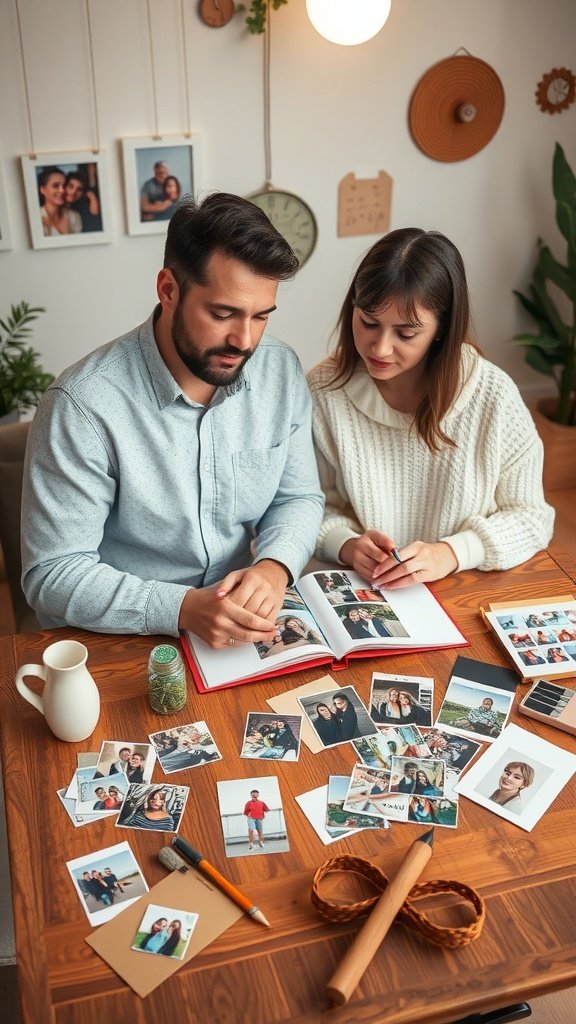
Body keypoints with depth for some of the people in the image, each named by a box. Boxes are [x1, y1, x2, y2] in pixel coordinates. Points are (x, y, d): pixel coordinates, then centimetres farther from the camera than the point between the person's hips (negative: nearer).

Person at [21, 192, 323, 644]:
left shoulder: (282, 372, -3)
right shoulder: (84, 404, -20)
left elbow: (299, 496, 7)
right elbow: (54, 574, -16)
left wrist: (274, 567, -14)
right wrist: (183, 607, -29)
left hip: (247, 627, 4)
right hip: (122, 644, -3)